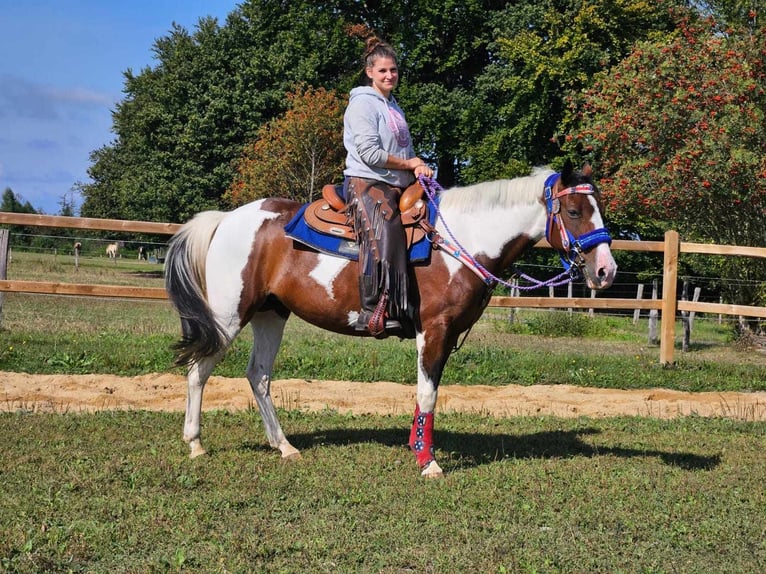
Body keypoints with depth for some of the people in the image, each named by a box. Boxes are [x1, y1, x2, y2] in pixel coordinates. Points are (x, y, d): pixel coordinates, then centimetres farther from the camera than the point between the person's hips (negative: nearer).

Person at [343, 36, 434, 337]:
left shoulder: (393, 106, 23)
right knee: (383, 232, -32)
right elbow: (369, 153, -15)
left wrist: (418, 167, 2)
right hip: (366, 183, -9)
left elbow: (405, 150, 26)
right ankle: (374, 312, -38)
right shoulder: (363, 103, -4)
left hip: (397, 187, 9)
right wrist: (409, 164, -5)